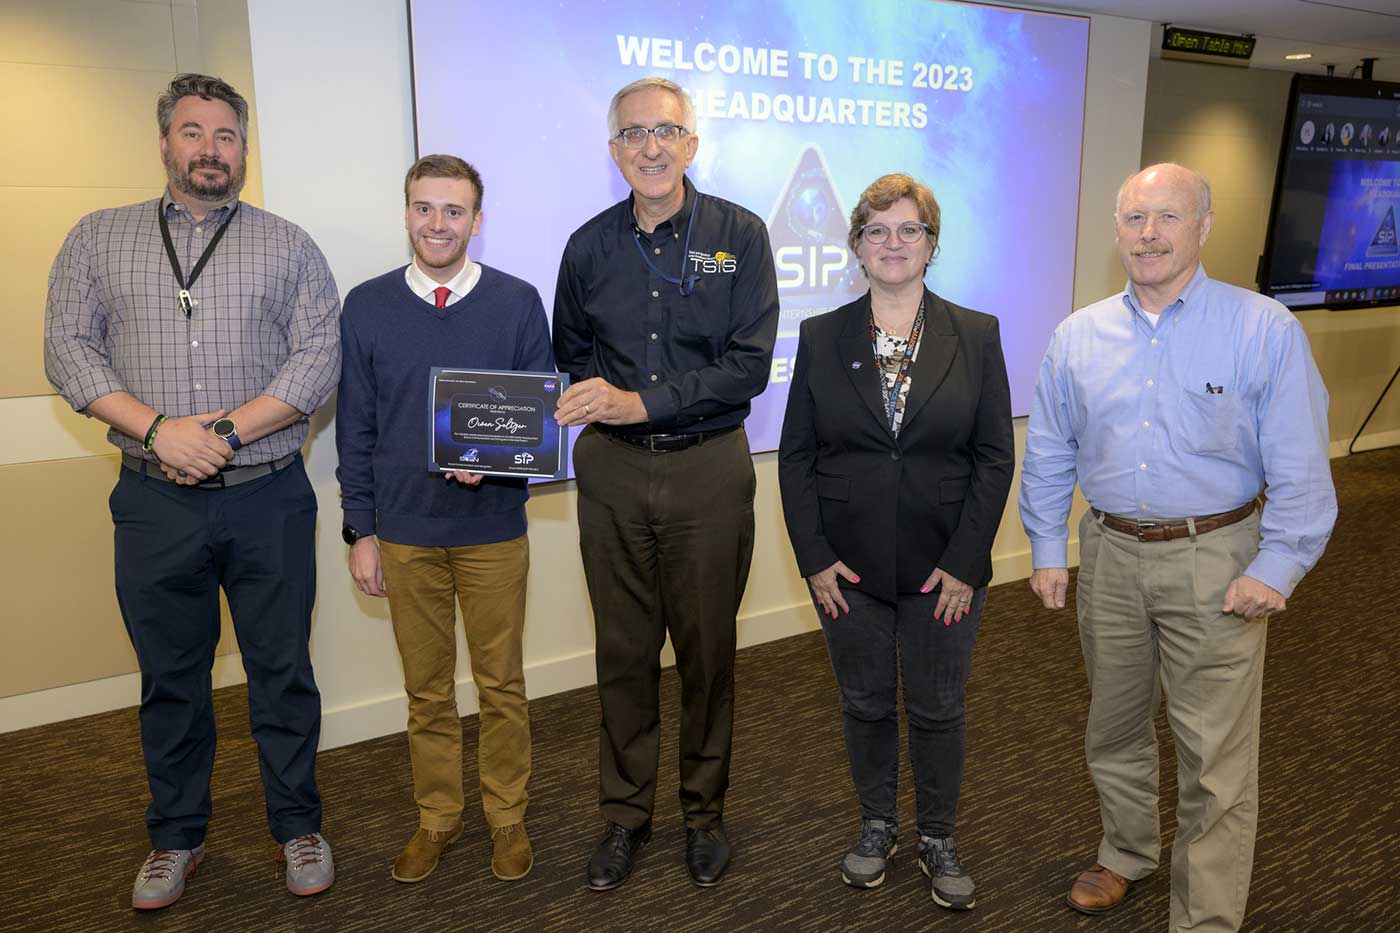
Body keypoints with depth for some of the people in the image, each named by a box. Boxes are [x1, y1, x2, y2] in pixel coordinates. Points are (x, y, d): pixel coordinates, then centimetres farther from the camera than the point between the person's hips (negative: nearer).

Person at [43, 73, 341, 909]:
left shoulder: (289, 246, 5)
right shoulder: (99, 238, 10)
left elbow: (320, 360, -4)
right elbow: (69, 347, 2)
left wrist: (227, 431, -14)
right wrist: (157, 428, -13)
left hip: (269, 501, -1)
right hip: (155, 503, 1)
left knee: (282, 671, 7)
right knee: (171, 678, 13)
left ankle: (299, 827, 24)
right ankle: (177, 838, 30)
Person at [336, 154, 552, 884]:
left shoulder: (517, 303, -3)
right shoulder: (366, 306, 1)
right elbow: (354, 427, 3)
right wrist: (361, 531, 1)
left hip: (494, 530, -1)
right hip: (404, 533, 1)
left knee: (501, 685, 10)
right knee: (426, 689, 13)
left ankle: (506, 816, 28)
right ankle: (436, 818, 31)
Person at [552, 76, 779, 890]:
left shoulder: (739, 235, -3)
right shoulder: (589, 245, 6)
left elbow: (750, 364, -11)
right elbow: (569, 356, 14)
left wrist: (644, 401, -17)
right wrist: (594, 396, -8)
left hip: (709, 467, -2)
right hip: (612, 471, 2)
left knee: (707, 646, 9)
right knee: (623, 647, 10)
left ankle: (705, 809, 29)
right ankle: (626, 812, 28)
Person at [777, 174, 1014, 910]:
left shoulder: (976, 336, -1)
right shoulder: (821, 338, 0)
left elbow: (994, 456, -3)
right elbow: (796, 456, 0)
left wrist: (965, 561, -9)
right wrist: (814, 557, -7)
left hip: (944, 567, 0)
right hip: (847, 567, 1)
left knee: (937, 709, 11)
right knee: (865, 704, 14)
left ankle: (937, 839, 32)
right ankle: (877, 826, 36)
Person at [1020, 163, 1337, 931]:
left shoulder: (1264, 331, -8)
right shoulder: (1078, 336, 2)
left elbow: (1300, 468, -8)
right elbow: (1048, 457, 8)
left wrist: (1277, 568, -13)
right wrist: (1046, 549, 5)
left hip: (1215, 564, -4)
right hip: (1109, 557, 4)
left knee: (1215, 756, 1)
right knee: (1114, 729, 20)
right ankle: (1126, 855, 43)